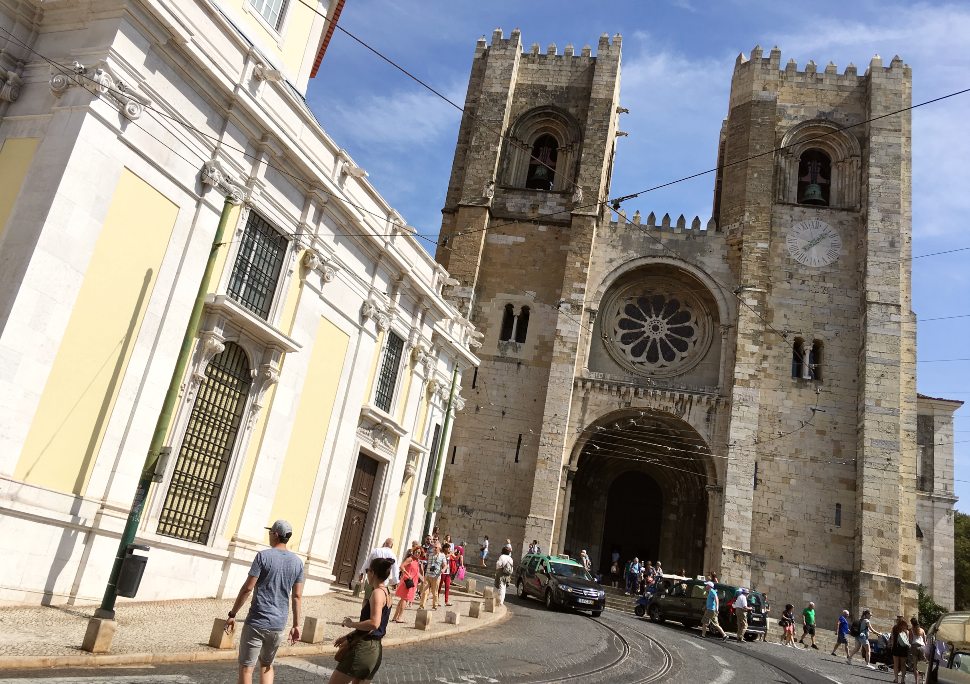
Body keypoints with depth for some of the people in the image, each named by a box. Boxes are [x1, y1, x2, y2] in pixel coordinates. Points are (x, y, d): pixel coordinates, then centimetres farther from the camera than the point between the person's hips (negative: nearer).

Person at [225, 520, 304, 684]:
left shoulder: (264, 556, -7)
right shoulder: (297, 562, 5)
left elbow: (247, 588, -10)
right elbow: (297, 596, 5)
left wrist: (232, 614, -3)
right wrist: (296, 625, 9)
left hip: (256, 622, -5)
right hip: (279, 624, 5)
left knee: (246, 667, 4)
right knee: (267, 665, 21)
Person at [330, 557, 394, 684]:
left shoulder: (377, 592, -15)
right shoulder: (386, 593, 13)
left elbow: (374, 623, -27)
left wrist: (351, 624, -14)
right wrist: (349, 636, 19)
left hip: (364, 649, -9)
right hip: (374, 650, 9)